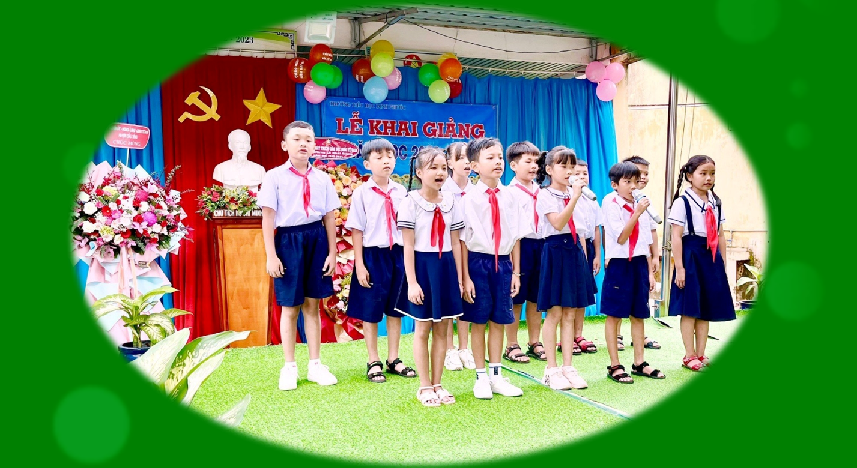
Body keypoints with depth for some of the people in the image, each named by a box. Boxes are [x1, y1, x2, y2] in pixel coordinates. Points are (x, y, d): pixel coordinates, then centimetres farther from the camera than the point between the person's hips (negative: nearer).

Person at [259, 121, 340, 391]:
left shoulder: (322, 179, 5)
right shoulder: (275, 177, -3)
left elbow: (329, 218, 6)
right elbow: (268, 217, -5)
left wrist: (332, 252, 4)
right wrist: (271, 256, -10)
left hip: (316, 240, 2)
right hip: (288, 240, -2)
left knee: (313, 305, 10)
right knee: (290, 307, 6)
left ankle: (315, 365, 23)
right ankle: (290, 368, 21)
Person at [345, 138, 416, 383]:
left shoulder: (401, 191, 4)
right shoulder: (361, 193, -7)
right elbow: (357, 230, -7)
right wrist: (359, 264, -10)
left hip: (398, 254, 4)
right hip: (373, 255, -3)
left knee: (395, 308, 13)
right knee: (370, 311, 7)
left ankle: (393, 359, 28)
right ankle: (373, 362, 23)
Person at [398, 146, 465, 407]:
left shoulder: (450, 203, 7)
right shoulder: (411, 202, -6)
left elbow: (455, 243, 9)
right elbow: (408, 246, -8)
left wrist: (459, 278, 6)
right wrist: (412, 282, -13)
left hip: (446, 267, 4)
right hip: (422, 266, -4)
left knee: (442, 329, 10)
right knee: (423, 329, 5)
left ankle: (437, 384, 22)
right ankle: (425, 387, 17)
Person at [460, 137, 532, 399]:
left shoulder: (510, 197, 3)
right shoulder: (469, 199, -8)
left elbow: (516, 237, 7)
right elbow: (462, 240, -8)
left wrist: (516, 272, 6)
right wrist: (465, 277, -10)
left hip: (503, 263, 4)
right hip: (478, 262, -3)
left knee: (499, 321, 12)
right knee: (479, 321, 7)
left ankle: (496, 375, 26)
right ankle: (481, 378, 21)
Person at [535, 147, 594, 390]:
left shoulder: (574, 193, 13)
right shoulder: (545, 195, -6)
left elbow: (580, 228, 17)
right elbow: (558, 223, -20)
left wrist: (583, 252, 11)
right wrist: (574, 198, -24)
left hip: (575, 251, 6)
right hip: (555, 251, -6)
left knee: (570, 314, 8)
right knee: (554, 313, -1)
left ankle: (568, 367, 15)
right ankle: (551, 370, 8)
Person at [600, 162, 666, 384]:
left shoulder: (639, 204, 10)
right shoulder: (610, 204, -7)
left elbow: (645, 242, 13)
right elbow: (621, 238, -15)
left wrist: (650, 271, 12)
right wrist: (637, 213, -21)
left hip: (639, 263, 6)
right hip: (619, 263, -6)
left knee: (638, 314, 11)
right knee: (614, 314, 1)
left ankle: (639, 362, 22)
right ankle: (615, 365, 9)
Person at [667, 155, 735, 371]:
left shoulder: (716, 202, 10)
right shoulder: (682, 202, -9)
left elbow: (720, 235, 13)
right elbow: (676, 236, -12)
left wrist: (723, 264, 11)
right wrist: (679, 267, -16)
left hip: (711, 256, 6)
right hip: (691, 256, -6)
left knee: (707, 308, 10)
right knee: (689, 309, 0)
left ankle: (700, 354, 20)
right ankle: (689, 356, 11)